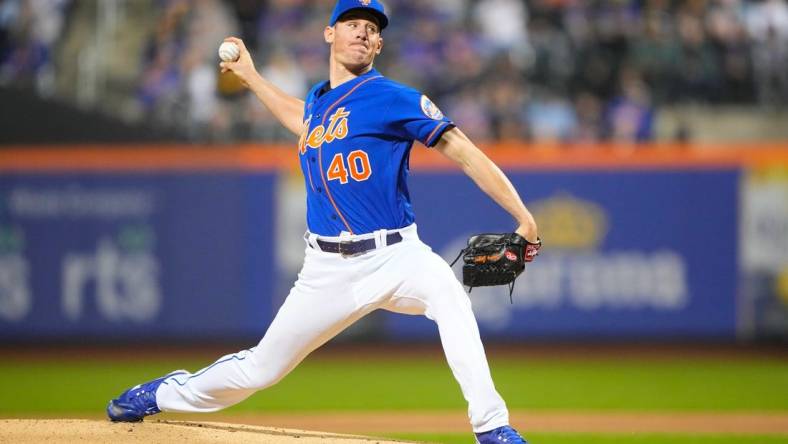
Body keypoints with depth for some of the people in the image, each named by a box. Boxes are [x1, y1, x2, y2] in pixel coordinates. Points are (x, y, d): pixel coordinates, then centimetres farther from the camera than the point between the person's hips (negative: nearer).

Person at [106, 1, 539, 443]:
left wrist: (524, 218, -22)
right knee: (260, 368, 11)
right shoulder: (318, 100, 13)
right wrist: (251, 77, 40)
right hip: (329, 268, 5)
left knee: (447, 291, -38)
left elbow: (463, 150, -13)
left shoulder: (394, 98, -6)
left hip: (395, 255, -5)